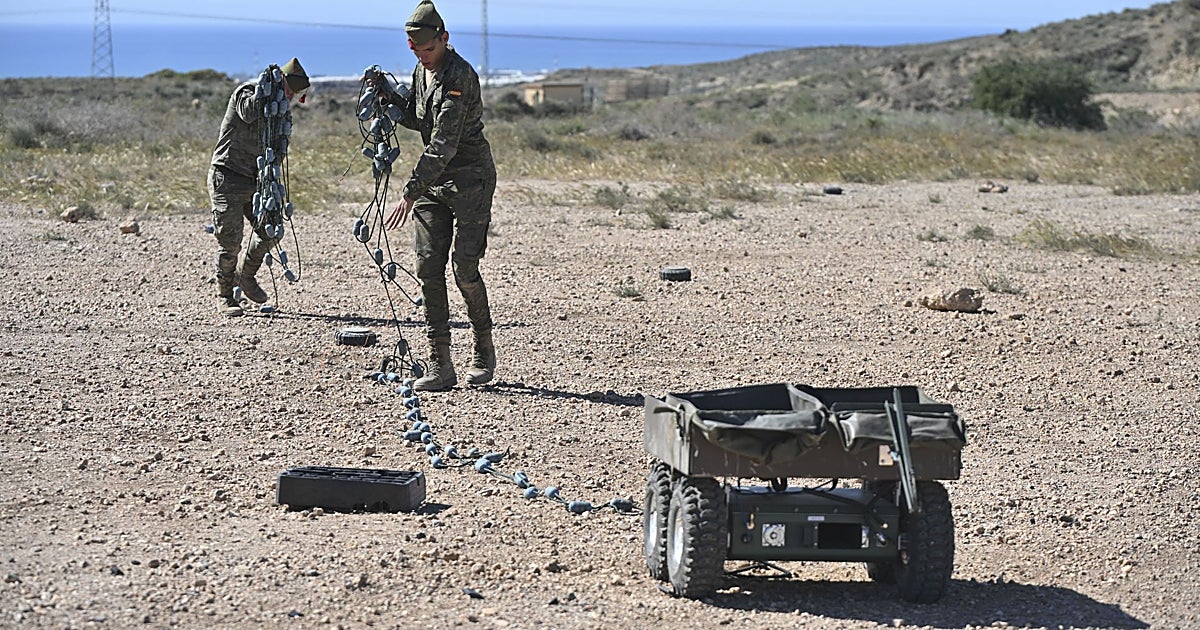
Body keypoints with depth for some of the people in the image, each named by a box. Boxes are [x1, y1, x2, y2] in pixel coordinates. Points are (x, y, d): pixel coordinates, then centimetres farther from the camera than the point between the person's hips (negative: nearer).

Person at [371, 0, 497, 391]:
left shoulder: (458, 77, -20)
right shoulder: (422, 71, 9)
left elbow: (444, 144, -27)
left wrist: (410, 194, -30)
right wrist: (388, 97, 6)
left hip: (470, 180, -8)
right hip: (433, 181, 8)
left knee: (464, 268, -8)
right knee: (429, 267, -1)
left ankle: (484, 353, 13)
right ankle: (440, 366, 1)